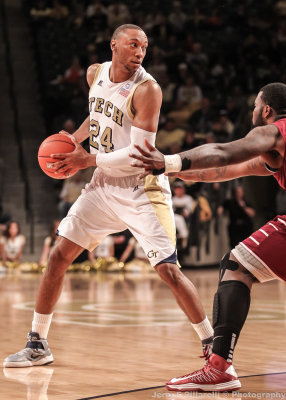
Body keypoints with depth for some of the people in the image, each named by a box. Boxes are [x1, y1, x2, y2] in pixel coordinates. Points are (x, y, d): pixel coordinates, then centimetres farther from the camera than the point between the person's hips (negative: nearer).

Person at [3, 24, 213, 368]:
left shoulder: (146, 89, -19)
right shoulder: (95, 73, 2)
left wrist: (88, 160, -18)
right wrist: (74, 138, 13)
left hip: (142, 189, -6)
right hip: (104, 185, 6)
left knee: (168, 270, -14)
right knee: (58, 256, 2)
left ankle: (211, 343, 0)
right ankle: (37, 345, 14)